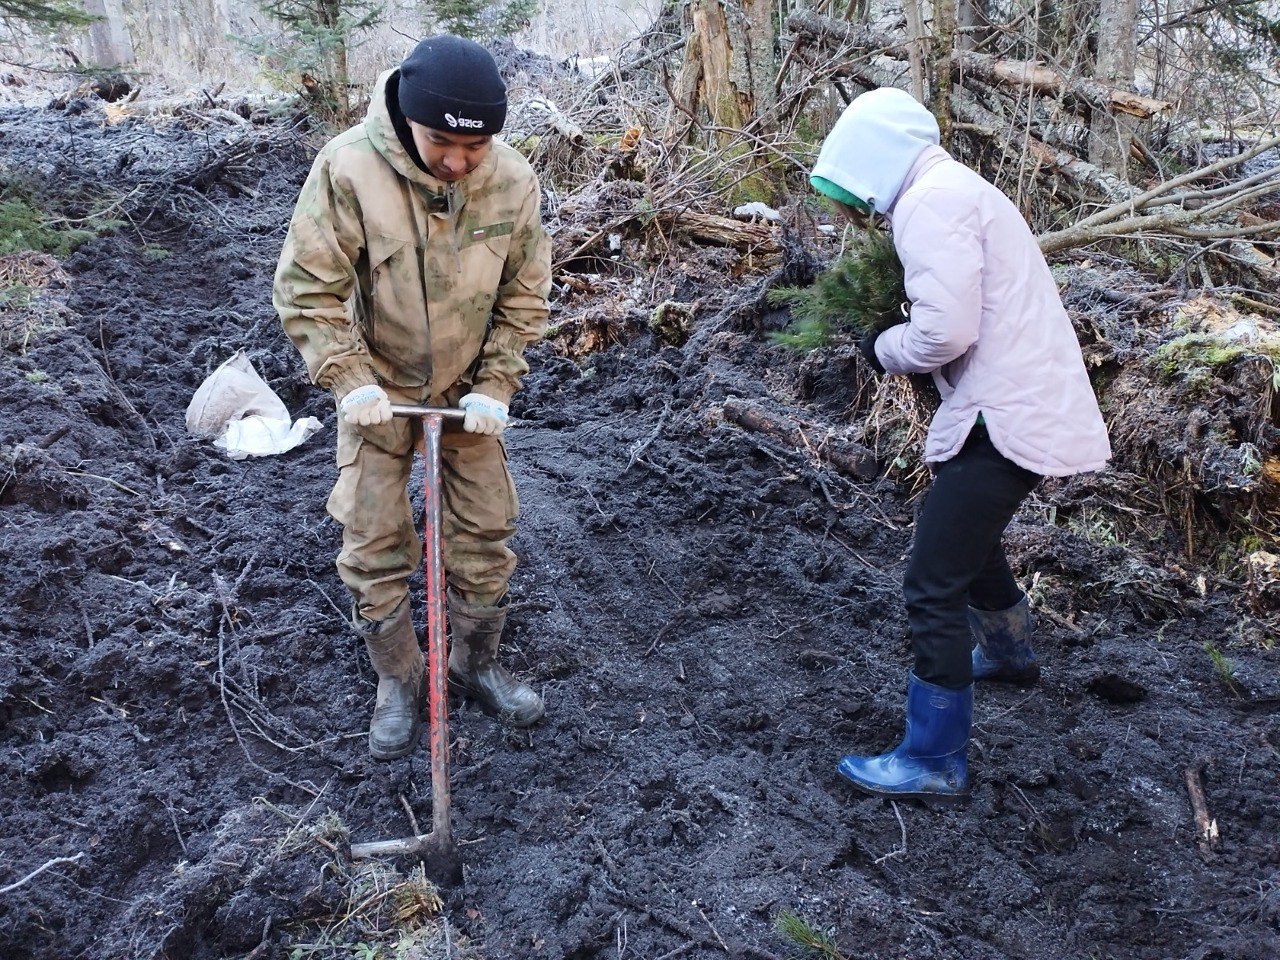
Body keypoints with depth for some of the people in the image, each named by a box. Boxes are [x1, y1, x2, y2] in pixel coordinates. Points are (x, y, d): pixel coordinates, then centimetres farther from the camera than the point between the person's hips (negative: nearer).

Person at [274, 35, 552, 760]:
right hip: (379, 389, -2)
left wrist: (495, 389, -11)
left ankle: (477, 663, 32)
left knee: (488, 533, 9)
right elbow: (307, 290, -17)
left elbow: (525, 299, -5)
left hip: (471, 390, 2)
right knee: (375, 544, 3)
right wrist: (351, 382, -23)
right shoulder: (348, 169, -25)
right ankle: (399, 682, 24)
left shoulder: (514, 181, -17)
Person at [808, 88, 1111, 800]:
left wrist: (884, 349, -6)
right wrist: (894, 340, 4)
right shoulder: (957, 188, 18)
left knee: (934, 586, -5)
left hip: (1008, 416, -11)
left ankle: (935, 760, 5)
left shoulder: (930, 201, -15)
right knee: (970, 536, 32)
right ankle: (1010, 650, 56)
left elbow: (946, 331, -25)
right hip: (1029, 401, 11)